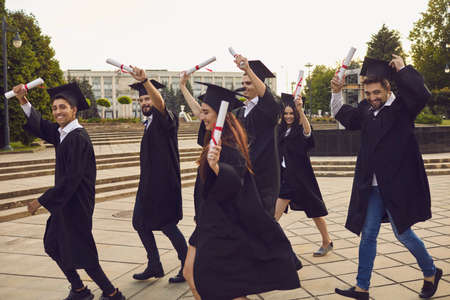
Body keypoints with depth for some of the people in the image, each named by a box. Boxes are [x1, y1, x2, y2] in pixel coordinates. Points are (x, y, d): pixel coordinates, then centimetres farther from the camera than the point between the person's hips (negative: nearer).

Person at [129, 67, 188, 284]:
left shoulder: (164, 118, -12)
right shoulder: (149, 123, 15)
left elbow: (160, 103, -36)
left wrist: (145, 81, -52)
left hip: (164, 182, -9)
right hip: (149, 183, 10)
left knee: (167, 225, -3)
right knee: (140, 223, 13)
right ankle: (154, 267, 28)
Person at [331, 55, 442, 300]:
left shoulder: (402, 107, -7)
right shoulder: (366, 110, 10)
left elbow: (422, 94, -26)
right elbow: (344, 116, 25)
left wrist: (402, 69, -16)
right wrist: (336, 93, 9)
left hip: (397, 184, -6)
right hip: (372, 186, 6)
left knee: (403, 233, 5)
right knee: (368, 235, 8)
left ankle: (431, 273, 31)